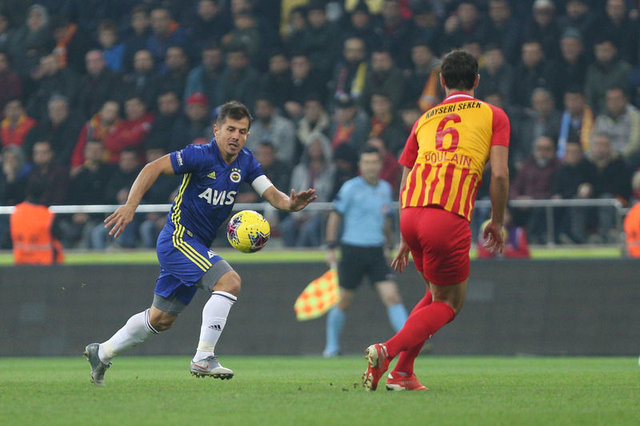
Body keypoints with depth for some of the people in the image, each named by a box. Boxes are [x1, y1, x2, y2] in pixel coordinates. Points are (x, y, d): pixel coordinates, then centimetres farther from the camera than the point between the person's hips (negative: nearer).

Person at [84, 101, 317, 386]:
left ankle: (102, 353, 34)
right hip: (178, 239, -8)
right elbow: (153, 168, -17)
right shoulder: (200, 156, -17)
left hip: (197, 247, 8)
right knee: (229, 281, -27)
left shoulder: (245, 162, 3)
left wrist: (291, 203, -26)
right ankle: (203, 359, -27)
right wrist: (130, 206, -28)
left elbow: (272, 195, -3)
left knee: (161, 319, 17)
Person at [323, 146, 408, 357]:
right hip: (353, 250, -4)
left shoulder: (385, 188, 9)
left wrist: (388, 243, 23)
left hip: (376, 252, 4)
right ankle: (331, 346, 20)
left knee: (392, 296, -9)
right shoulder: (351, 188, -7)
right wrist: (331, 247, -6)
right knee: (344, 301, 3)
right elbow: (335, 215, -3)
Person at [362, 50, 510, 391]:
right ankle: (387, 351, -14)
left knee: (438, 291, 25)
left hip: (412, 212, 5)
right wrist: (496, 222, 14)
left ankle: (403, 372, 15)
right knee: (449, 303, 9)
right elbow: (499, 174, 1)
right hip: (450, 217, -5)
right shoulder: (493, 116, 13)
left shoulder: (425, 119, 24)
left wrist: (405, 239, 28)